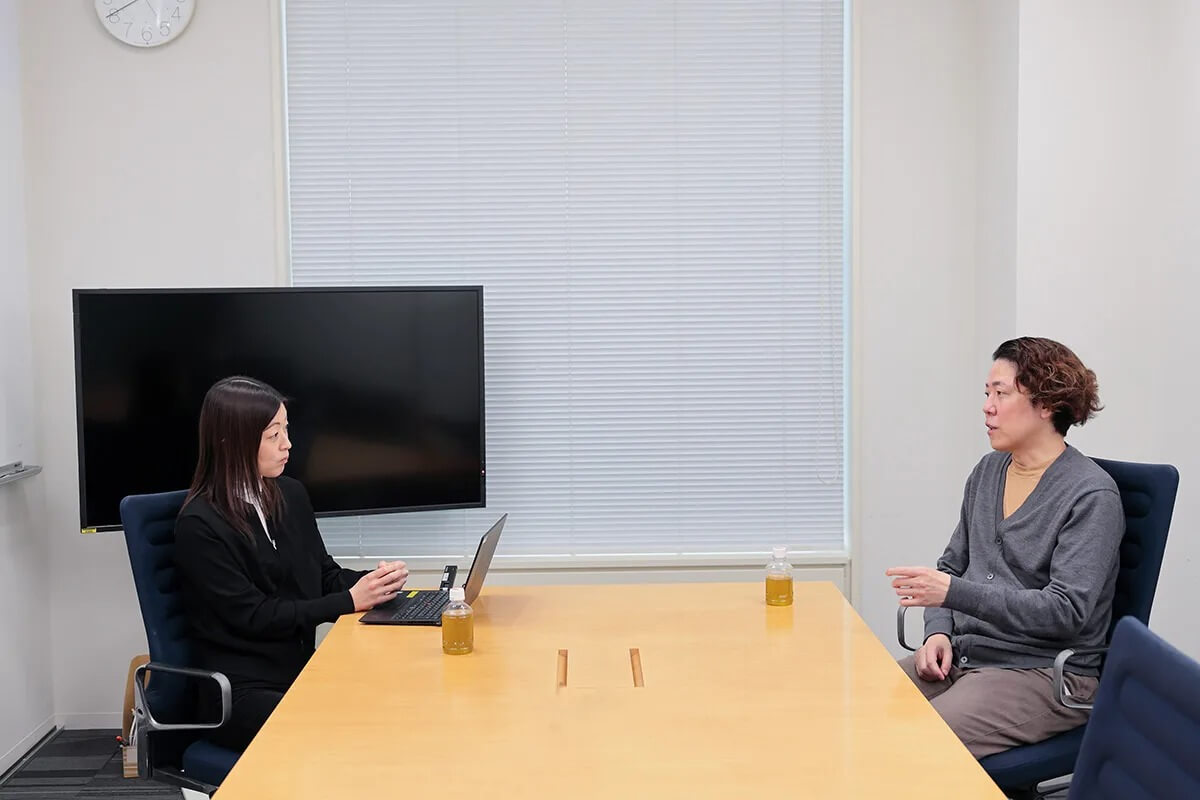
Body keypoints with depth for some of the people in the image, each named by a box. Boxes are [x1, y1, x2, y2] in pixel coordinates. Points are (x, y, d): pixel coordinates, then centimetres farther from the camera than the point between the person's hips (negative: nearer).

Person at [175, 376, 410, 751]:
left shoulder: (291, 495, 10)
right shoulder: (199, 525, -11)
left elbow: (325, 575, 17)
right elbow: (252, 615, -15)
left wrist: (373, 583, -5)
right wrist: (349, 601, -18)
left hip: (301, 671, 6)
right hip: (242, 691, -6)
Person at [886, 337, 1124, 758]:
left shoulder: (1092, 495, -10)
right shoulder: (988, 471, 11)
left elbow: (1066, 610, -18)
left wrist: (954, 592, -25)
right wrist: (939, 632, -2)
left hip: (1044, 672, -6)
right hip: (960, 657, 7)